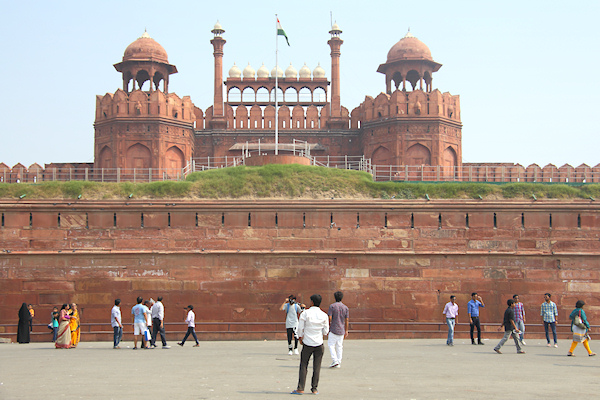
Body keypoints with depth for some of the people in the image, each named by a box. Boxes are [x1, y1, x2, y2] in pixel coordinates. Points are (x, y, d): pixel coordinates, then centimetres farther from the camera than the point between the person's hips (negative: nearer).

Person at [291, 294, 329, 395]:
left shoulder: (305, 313, -7)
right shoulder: (324, 315, -2)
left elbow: (300, 328, -5)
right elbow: (326, 331, 2)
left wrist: (300, 338, 12)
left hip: (307, 343, -1)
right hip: (319, 343, 1)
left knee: (303, 366, 6)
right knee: (317, 366, 7)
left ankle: (300, 388, 4)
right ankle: (314, 388, 9)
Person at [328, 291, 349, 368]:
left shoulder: (332, 306, -7)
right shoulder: (345, 307, 5)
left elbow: (329, 318, -11)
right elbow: (346, 320, 5)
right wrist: (346, 331, 11)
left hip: (333, 330, -4)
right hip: (341, 330, 4)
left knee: (331, 345, 3)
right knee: (339, 346, 9)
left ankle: (335, 360, -11)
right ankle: (339, 363, 9)